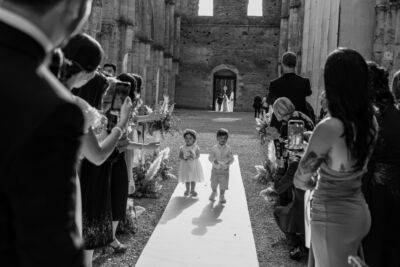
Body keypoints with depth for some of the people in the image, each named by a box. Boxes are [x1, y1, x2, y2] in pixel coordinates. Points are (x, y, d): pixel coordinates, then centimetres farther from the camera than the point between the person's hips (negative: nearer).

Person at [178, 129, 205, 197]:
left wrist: (194, 156, -29)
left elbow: (198, 155, -10)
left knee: (193, 178, 9)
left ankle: (192, 190, 26)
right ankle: (187, 190, 30)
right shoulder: (182, 148, -6)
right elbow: (180, 156, -7)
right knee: (186, 178, 11)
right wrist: (185, 158, -24)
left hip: (194, 164, -1)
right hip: (185, 164, 1)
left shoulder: (196, 147, -8)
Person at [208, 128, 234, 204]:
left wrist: (228, 161, -23)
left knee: (223, 185, 5)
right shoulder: (214, 148, -6)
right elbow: (210, 157, -4)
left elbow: (231, 159, -3)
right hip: (215, 169, 1)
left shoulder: (228, 149, -5)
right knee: (214, 184, 15)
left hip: (224, 170, -1)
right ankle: (214, 193, 42)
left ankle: (222, 196, 25)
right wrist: (214, 161, -22)